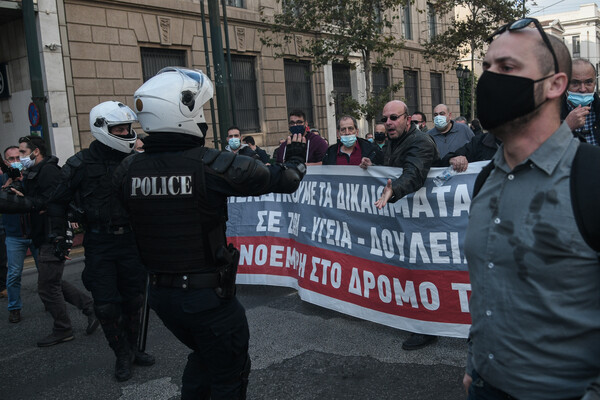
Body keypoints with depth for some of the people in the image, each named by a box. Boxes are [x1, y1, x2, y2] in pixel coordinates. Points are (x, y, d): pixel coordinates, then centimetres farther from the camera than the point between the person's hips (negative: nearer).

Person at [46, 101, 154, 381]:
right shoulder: (80, 165, -6)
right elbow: (57, 202, 4)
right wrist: (60, 232, -6)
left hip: (131, 240, 3)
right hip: (99, 245, -3)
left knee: (133, 299, 12)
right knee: (106, 305, -1)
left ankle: (132, 348, 31)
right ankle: (123, 355, 19)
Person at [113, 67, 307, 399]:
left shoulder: (128, 170, -6)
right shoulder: (212, 165, -21)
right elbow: (283, 179, -11)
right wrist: (296, 158, 12)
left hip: (159, 293, 6)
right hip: (207, 294, -6)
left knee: (204, 355, 30)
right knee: (230, 373, 15)